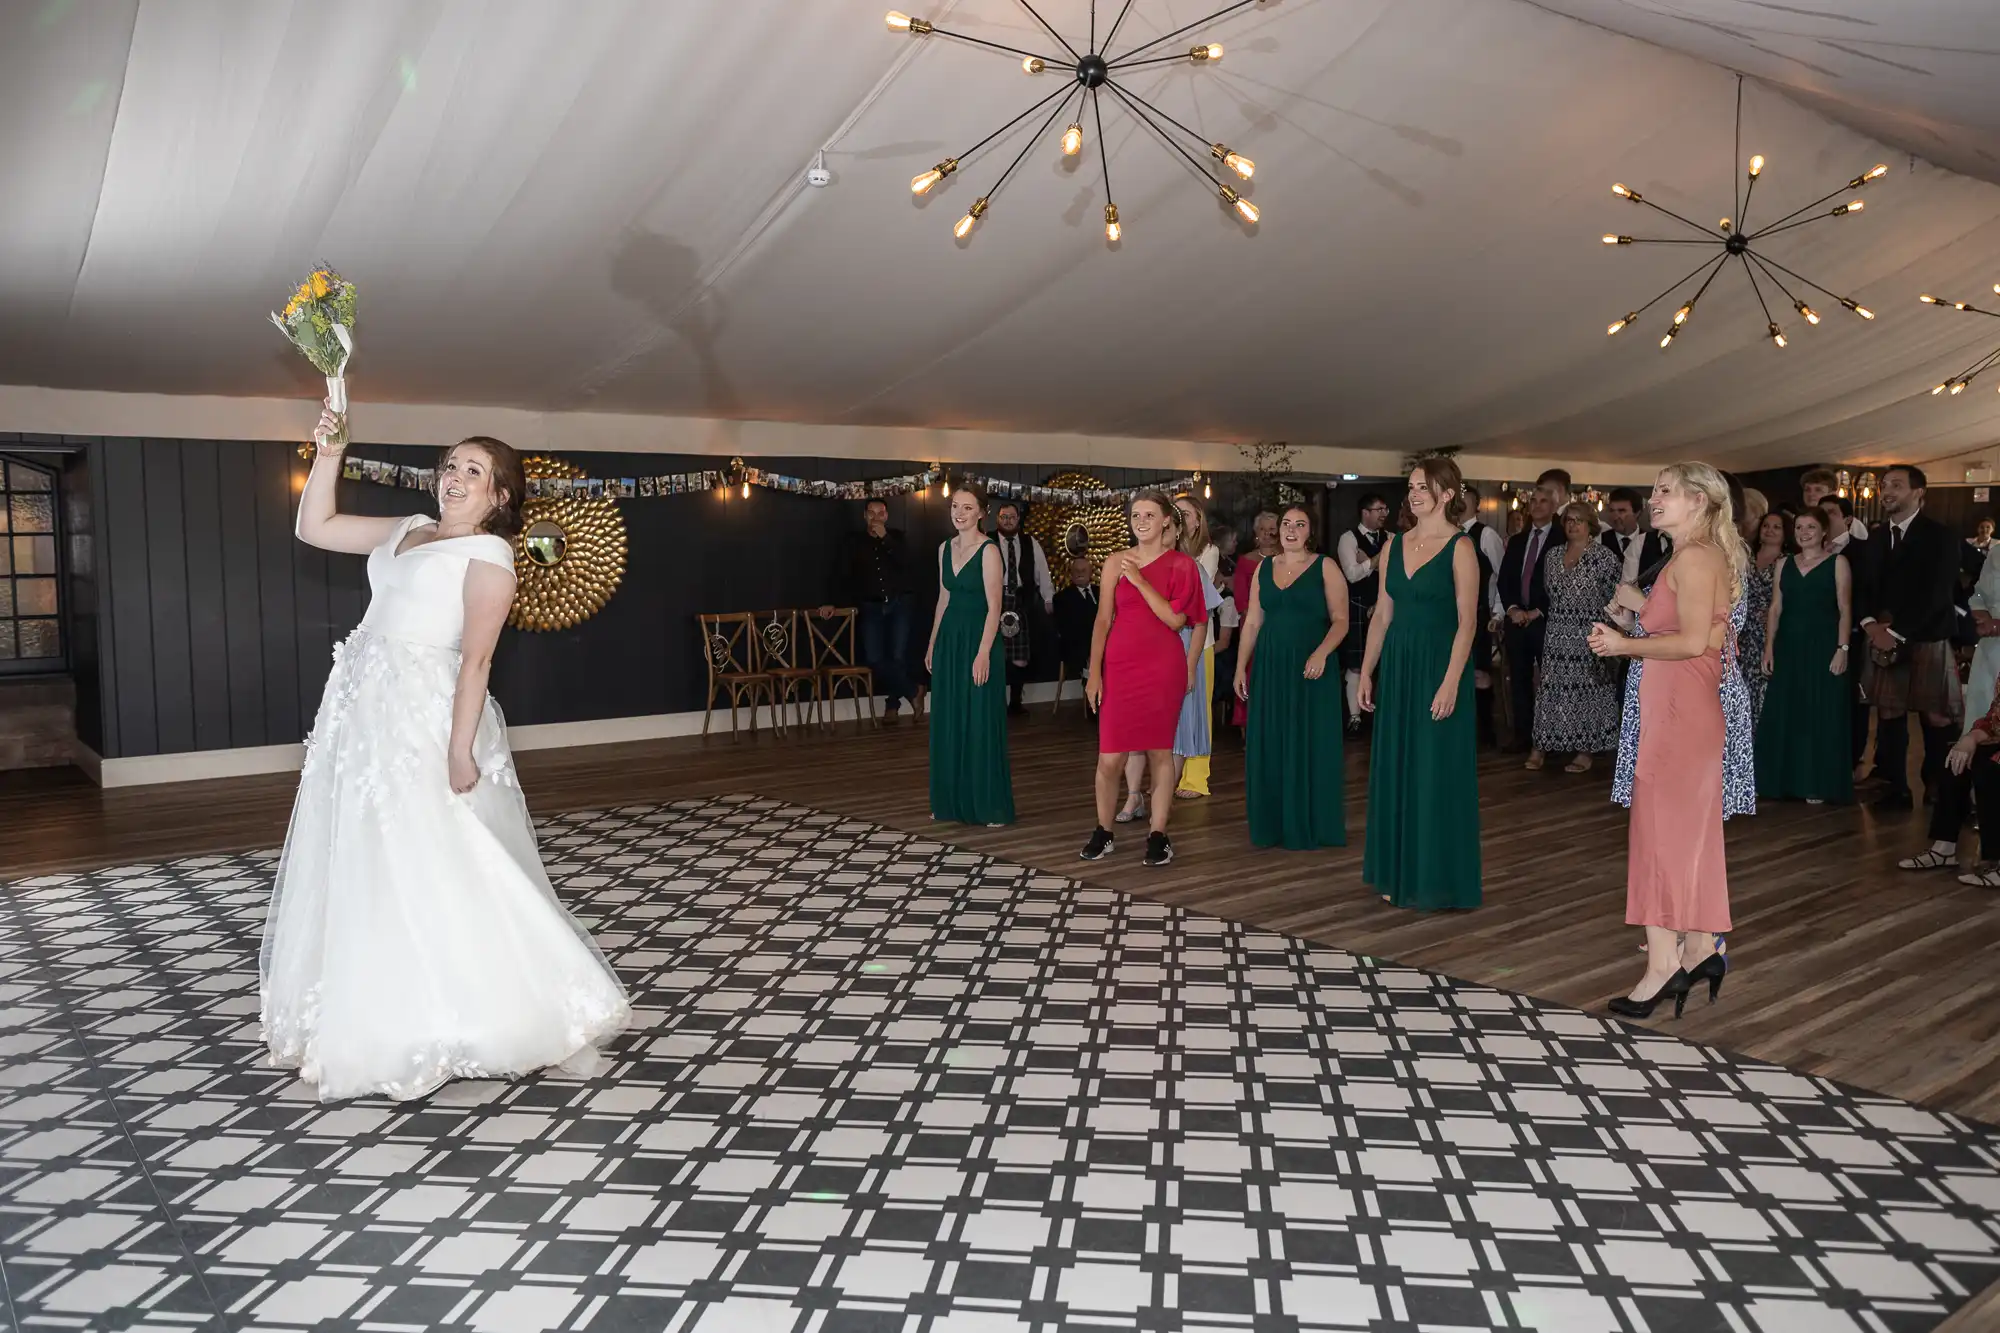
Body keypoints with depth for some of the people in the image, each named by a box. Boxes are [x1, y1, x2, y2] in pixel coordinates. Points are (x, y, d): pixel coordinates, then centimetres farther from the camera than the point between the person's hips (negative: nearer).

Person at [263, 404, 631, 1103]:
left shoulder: (487, 554, -7)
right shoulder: (409, 529, 16)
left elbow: (475, 659, -14)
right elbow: (314, 528, 23)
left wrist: (460, 749, -20)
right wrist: (328, 455, 12)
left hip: (421, 718, -8)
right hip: (363, 713, 8)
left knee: (433, 868, -9)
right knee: (363, 867, 12)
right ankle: (388, 1019, 24)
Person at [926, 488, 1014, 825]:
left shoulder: (988, 550, -10)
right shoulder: (945, 548, 10)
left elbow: (994, 607, -14)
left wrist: (983, 653, -20)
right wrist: (932, 643, 15)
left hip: (977, 638, -7)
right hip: (949, 639, 7)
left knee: (981, 723, -2)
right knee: (948, 721, 11)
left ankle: (989, 804, 7)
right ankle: (952, 801, 21)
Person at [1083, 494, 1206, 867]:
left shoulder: (1182, 565, 3)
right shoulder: (1116, 562, 7)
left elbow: (1175, 620, -8)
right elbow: (1103, 619, 5)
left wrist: (1140, 581, -12)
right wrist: (1094, 673, 0)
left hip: (1164, 668, -1)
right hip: (1120, 665, 1)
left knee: (1160, 750, 4)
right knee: (1110, 757, -2)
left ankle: (1158, 835, 13)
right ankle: (1103, 833, 14)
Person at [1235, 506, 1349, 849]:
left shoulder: (1325, 568, -1)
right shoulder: (1264, 568, 11)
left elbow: (1340, 621, -6)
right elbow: (1252, 622, 12)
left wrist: (1321, 653, -21)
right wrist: (1241, 666, 6)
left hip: (1310, 670, -4)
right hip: (1271, 669, 4)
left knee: (1311, 746, 0)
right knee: (1269, 747, 6)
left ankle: (1310, 826, 10)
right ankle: (1272, 824, 16)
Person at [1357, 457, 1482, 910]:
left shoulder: (1459, 548, -8)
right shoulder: (1395, 545, 10)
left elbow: (1467, 622, -12)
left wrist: (1450, 683, -19)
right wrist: (1366, 671, 9)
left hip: (1438, 667, -6)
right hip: (1397, 668, 6)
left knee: (1436, 774, 0)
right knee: (1396, 770, 10)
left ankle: (1436, 880, 11)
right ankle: (1399, 874, 22)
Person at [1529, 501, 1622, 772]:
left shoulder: (1604, 556, -6)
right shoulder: (1553, 555, 10)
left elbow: (1613, 597, -6)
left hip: (1590, 636, -4)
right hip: (1557, 636, 4)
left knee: (1587, 689, 0)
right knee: (1552, 688, 4)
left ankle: (1585, 750, 8)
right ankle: (1542, 745, 10)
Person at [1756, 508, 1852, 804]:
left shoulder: (1837, 563, 1)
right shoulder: (1784, 564, 11)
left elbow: (1845, 611, -4)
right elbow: (1775, 609, 9)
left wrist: (1842, 649, -13)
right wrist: (1768, 648, 2)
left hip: (1823, 648, -4)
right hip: (1788, 648, 4)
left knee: (1821, 715, 0)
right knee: (1784, 715, 5)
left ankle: (1818, 784, 6)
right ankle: (1787, 780, 13)